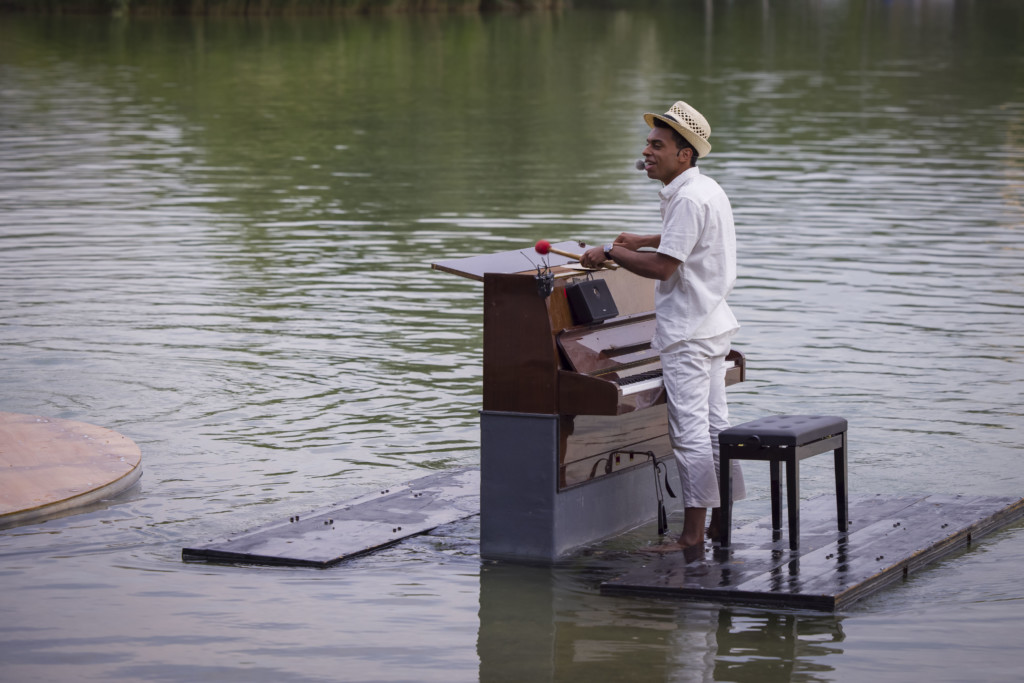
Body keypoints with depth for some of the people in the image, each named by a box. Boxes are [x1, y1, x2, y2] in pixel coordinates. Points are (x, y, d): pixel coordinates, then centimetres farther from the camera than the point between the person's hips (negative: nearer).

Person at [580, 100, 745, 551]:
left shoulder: (688, 199, -20)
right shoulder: (707, 189, 13)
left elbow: (662, 267, -25)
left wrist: (610, 253, -14)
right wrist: (641, 242, 34)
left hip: (687, 333, -11)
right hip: (711, 324, 11)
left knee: (690, 430, -8)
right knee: (714, 424, 13)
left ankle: (692, 532, -7)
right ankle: (720, 521, 18)